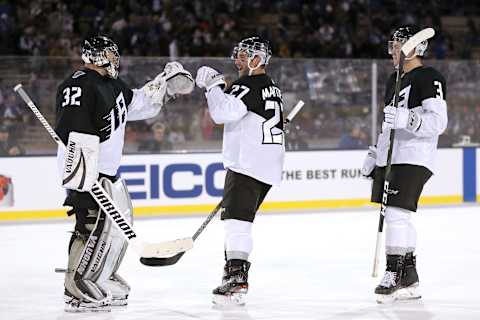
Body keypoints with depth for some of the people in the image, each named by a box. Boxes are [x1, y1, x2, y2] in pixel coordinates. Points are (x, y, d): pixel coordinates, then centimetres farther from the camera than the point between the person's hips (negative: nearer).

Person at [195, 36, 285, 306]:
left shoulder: (249, 85, -11)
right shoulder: (272, 89, 21)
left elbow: (223, 112, -25)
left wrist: (213, 86, -11)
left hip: (247, 166, -10)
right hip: (268, 168, 10)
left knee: (237, 220, -16)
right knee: (239, 219, 20)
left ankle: (237, 282, -24)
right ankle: (235, 269, 26)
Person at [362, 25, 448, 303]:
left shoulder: (430, 78, -10)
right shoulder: (394, 80, 19)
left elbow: (438, 122, -20)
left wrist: (407, 119, -34)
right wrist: (374, 155, 25)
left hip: (414, 159, -9)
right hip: (389, 159, 9)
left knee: (397, 213, -17)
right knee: (398, 217, 10)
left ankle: (394, 275, -15)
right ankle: (410, 281, 15)